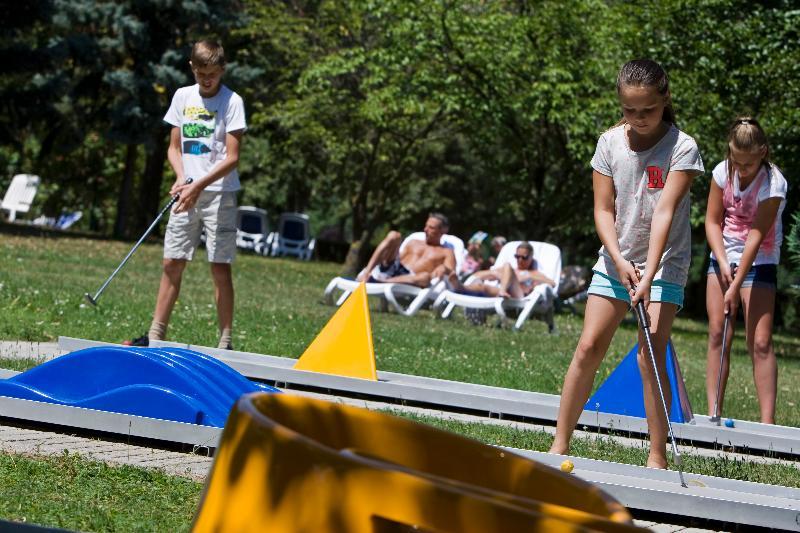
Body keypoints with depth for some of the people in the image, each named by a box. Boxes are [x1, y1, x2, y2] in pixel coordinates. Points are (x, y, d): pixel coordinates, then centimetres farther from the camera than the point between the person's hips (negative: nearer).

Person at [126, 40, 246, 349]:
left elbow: (232, 158, -11)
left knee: (220, 266, -4)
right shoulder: (182, 97, 9)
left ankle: (226, 340, 0)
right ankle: (156, 334, 8)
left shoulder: (231, 101, -6)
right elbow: (175, 147, 14)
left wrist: (198, 186, -20)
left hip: (219, 193, -5)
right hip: (187, 192, 5)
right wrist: (181, 177, -5)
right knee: (172, 263, 4)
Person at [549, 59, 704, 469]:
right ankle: (559, 445, 5)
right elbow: (603, 209, -2)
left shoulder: (682, 148, -12)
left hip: (665, 262, -3)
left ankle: (657, 457, -6)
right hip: (614, 261, 3)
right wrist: (620, 260, -17)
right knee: (589, 347, -2)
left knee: (651, 355, -12)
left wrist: (649, 273, -27)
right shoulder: (610, 143, -2)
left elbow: (665, 212, -20)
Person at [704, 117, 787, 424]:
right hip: (723, 257, 4)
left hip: (759, 262, -4)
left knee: (760, 341, -11)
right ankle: (712, 415, -2)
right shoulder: (723, 172, -7)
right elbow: (712, 221, -2)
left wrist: (735, 286, -26)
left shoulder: (773, 183, -21)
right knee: (717, 333, -3)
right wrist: (722, 262, -17)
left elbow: (756, 237, -24)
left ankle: (767, 421, -13)